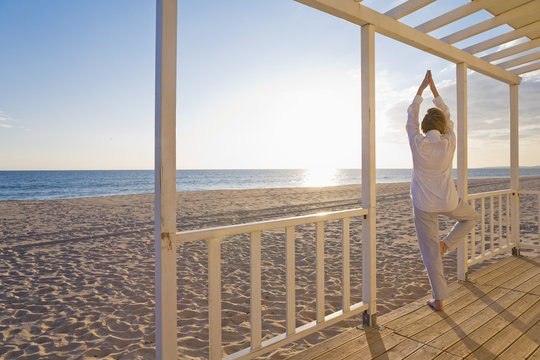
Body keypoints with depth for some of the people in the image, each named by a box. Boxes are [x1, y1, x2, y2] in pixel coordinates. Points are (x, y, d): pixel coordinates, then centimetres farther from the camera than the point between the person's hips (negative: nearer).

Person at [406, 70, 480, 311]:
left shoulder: (417, 143, -13)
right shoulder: (449, 143, -9)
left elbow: (411, 117, 3)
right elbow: (447, 117, 8)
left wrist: (421, 88, 14)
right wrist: (434, 89, 16)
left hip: (423, 205, -1)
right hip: (448, 202, 1)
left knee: (430, 252, 8)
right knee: (472, 217, 34)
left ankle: (438, 300, 14)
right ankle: (446, 244, 15)